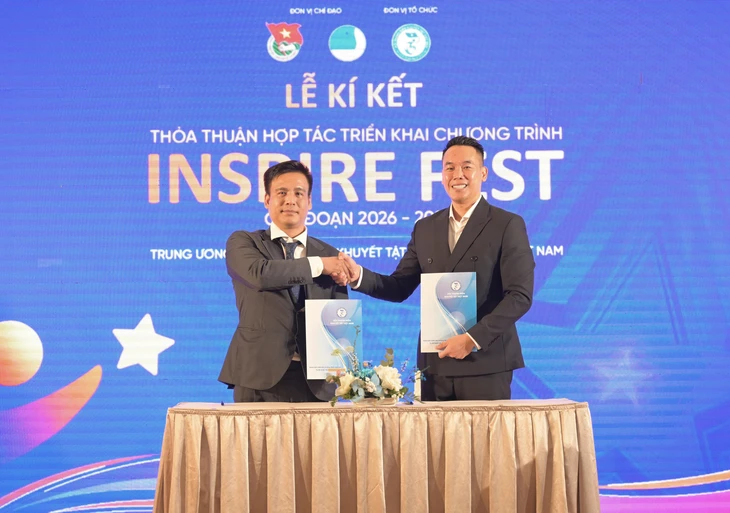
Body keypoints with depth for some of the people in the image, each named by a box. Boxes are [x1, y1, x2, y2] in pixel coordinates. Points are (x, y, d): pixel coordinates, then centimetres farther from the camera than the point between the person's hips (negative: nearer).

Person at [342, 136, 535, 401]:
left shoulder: (508, 225, -1)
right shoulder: (425, 228, 14)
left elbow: (520, 296, -8)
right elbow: (399, 288, 14)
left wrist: (473, 339, -15)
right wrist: (359, 275, -5)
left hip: (485, 365, -4)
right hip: (435, 365, 4)